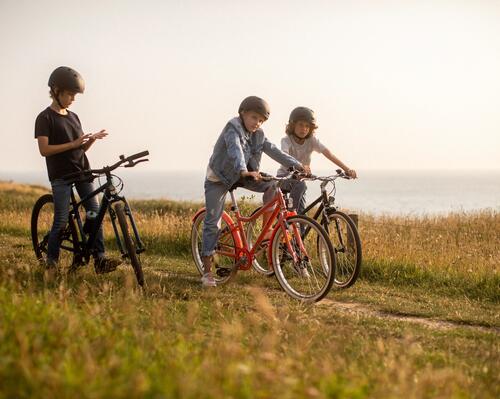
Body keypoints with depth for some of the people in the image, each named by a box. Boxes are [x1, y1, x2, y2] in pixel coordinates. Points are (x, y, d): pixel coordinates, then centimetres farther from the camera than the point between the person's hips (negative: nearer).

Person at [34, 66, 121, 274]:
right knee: (61, 220, -7)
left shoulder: (73, 117, 16)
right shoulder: (45, 118, -4)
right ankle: (51, 262, 7)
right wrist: (73, 144, -18)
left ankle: (99, 259, -7)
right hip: (60, 176, -6)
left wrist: (92, 139, -3)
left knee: (94, 213, -5)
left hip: (82, 171, 6)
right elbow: (44, 149, -14)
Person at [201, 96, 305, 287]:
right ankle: (207, 271, -1)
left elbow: (275, 152, -6)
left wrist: (297, 165, -19)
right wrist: (243, 171, -57)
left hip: (242, 176, 6)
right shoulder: (233, 128, -21)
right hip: (219, 178, -6)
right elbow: (235, 150, -39)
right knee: (212, 222, -6)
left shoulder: (258, 135, 0)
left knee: (271, 185, -18)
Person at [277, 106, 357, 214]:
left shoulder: (312, 140, -9)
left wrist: (347, 169, -34)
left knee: (301, 212, -3)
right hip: (285, 176, -4)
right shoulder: (286, 140, -19)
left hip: (300, 178, 4)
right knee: (300, 185, -35)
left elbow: (328, 153, -21)